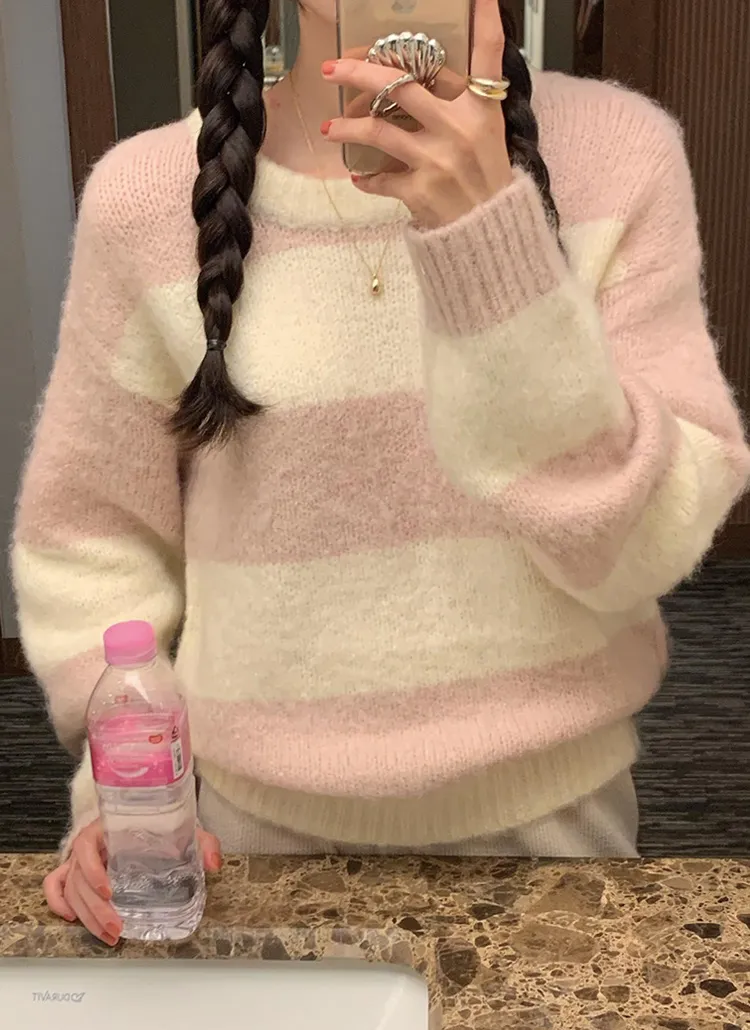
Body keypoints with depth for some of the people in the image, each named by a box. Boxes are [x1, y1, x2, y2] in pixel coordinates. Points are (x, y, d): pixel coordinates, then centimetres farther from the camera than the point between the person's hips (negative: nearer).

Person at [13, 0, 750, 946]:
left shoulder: (618, 154, -10)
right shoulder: (145, 196, -9)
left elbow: (640, 548, -16)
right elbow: (90, 534, 0)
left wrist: (492, 237, -26)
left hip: (553, 814, 1)